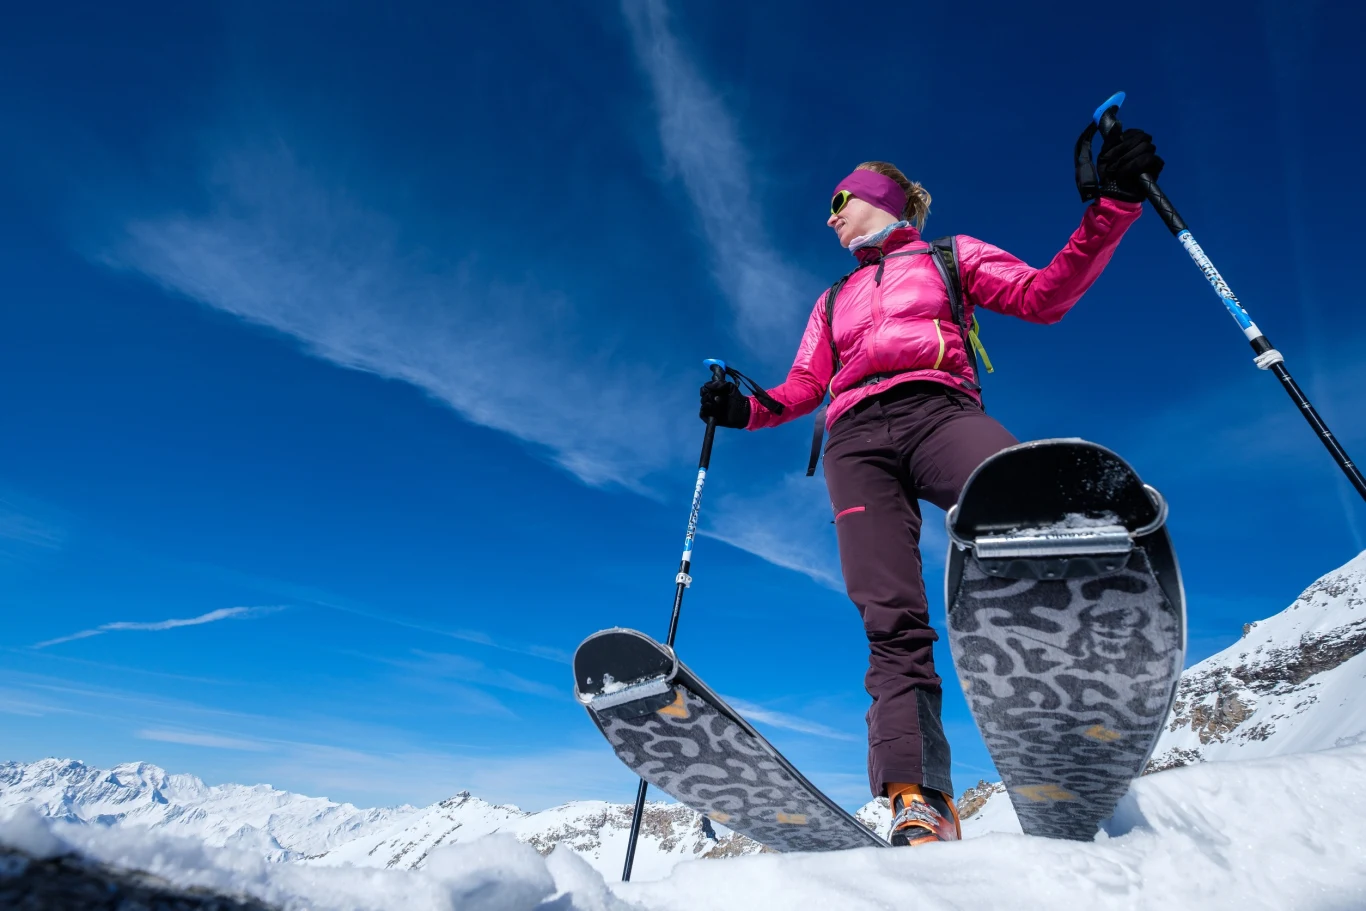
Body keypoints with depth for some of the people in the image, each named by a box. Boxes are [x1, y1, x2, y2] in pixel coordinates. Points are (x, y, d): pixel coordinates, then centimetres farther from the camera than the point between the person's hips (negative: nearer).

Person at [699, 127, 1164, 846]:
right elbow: (802, 388, 28)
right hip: (856, 441, 2)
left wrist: (1111, 205, 3)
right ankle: (919, 801, -28)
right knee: (891, 622, -20)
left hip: (938, 410, -1)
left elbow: (1044, 296, 14)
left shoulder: (949, 256, 27)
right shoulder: (834, 301, 36)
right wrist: (745, 409, 9)